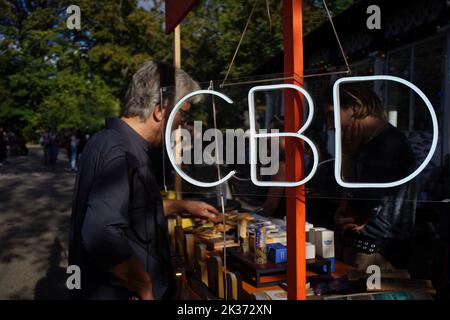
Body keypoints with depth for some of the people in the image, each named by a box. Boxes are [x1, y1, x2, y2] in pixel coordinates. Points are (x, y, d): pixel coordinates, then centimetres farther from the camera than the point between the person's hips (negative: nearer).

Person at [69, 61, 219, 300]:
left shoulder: (114, 140, 7)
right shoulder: (119, 151, -26)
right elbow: (102, 234, -37)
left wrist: (181, 206, 19)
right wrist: (145, 287, -23)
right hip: (116, 293, -9)